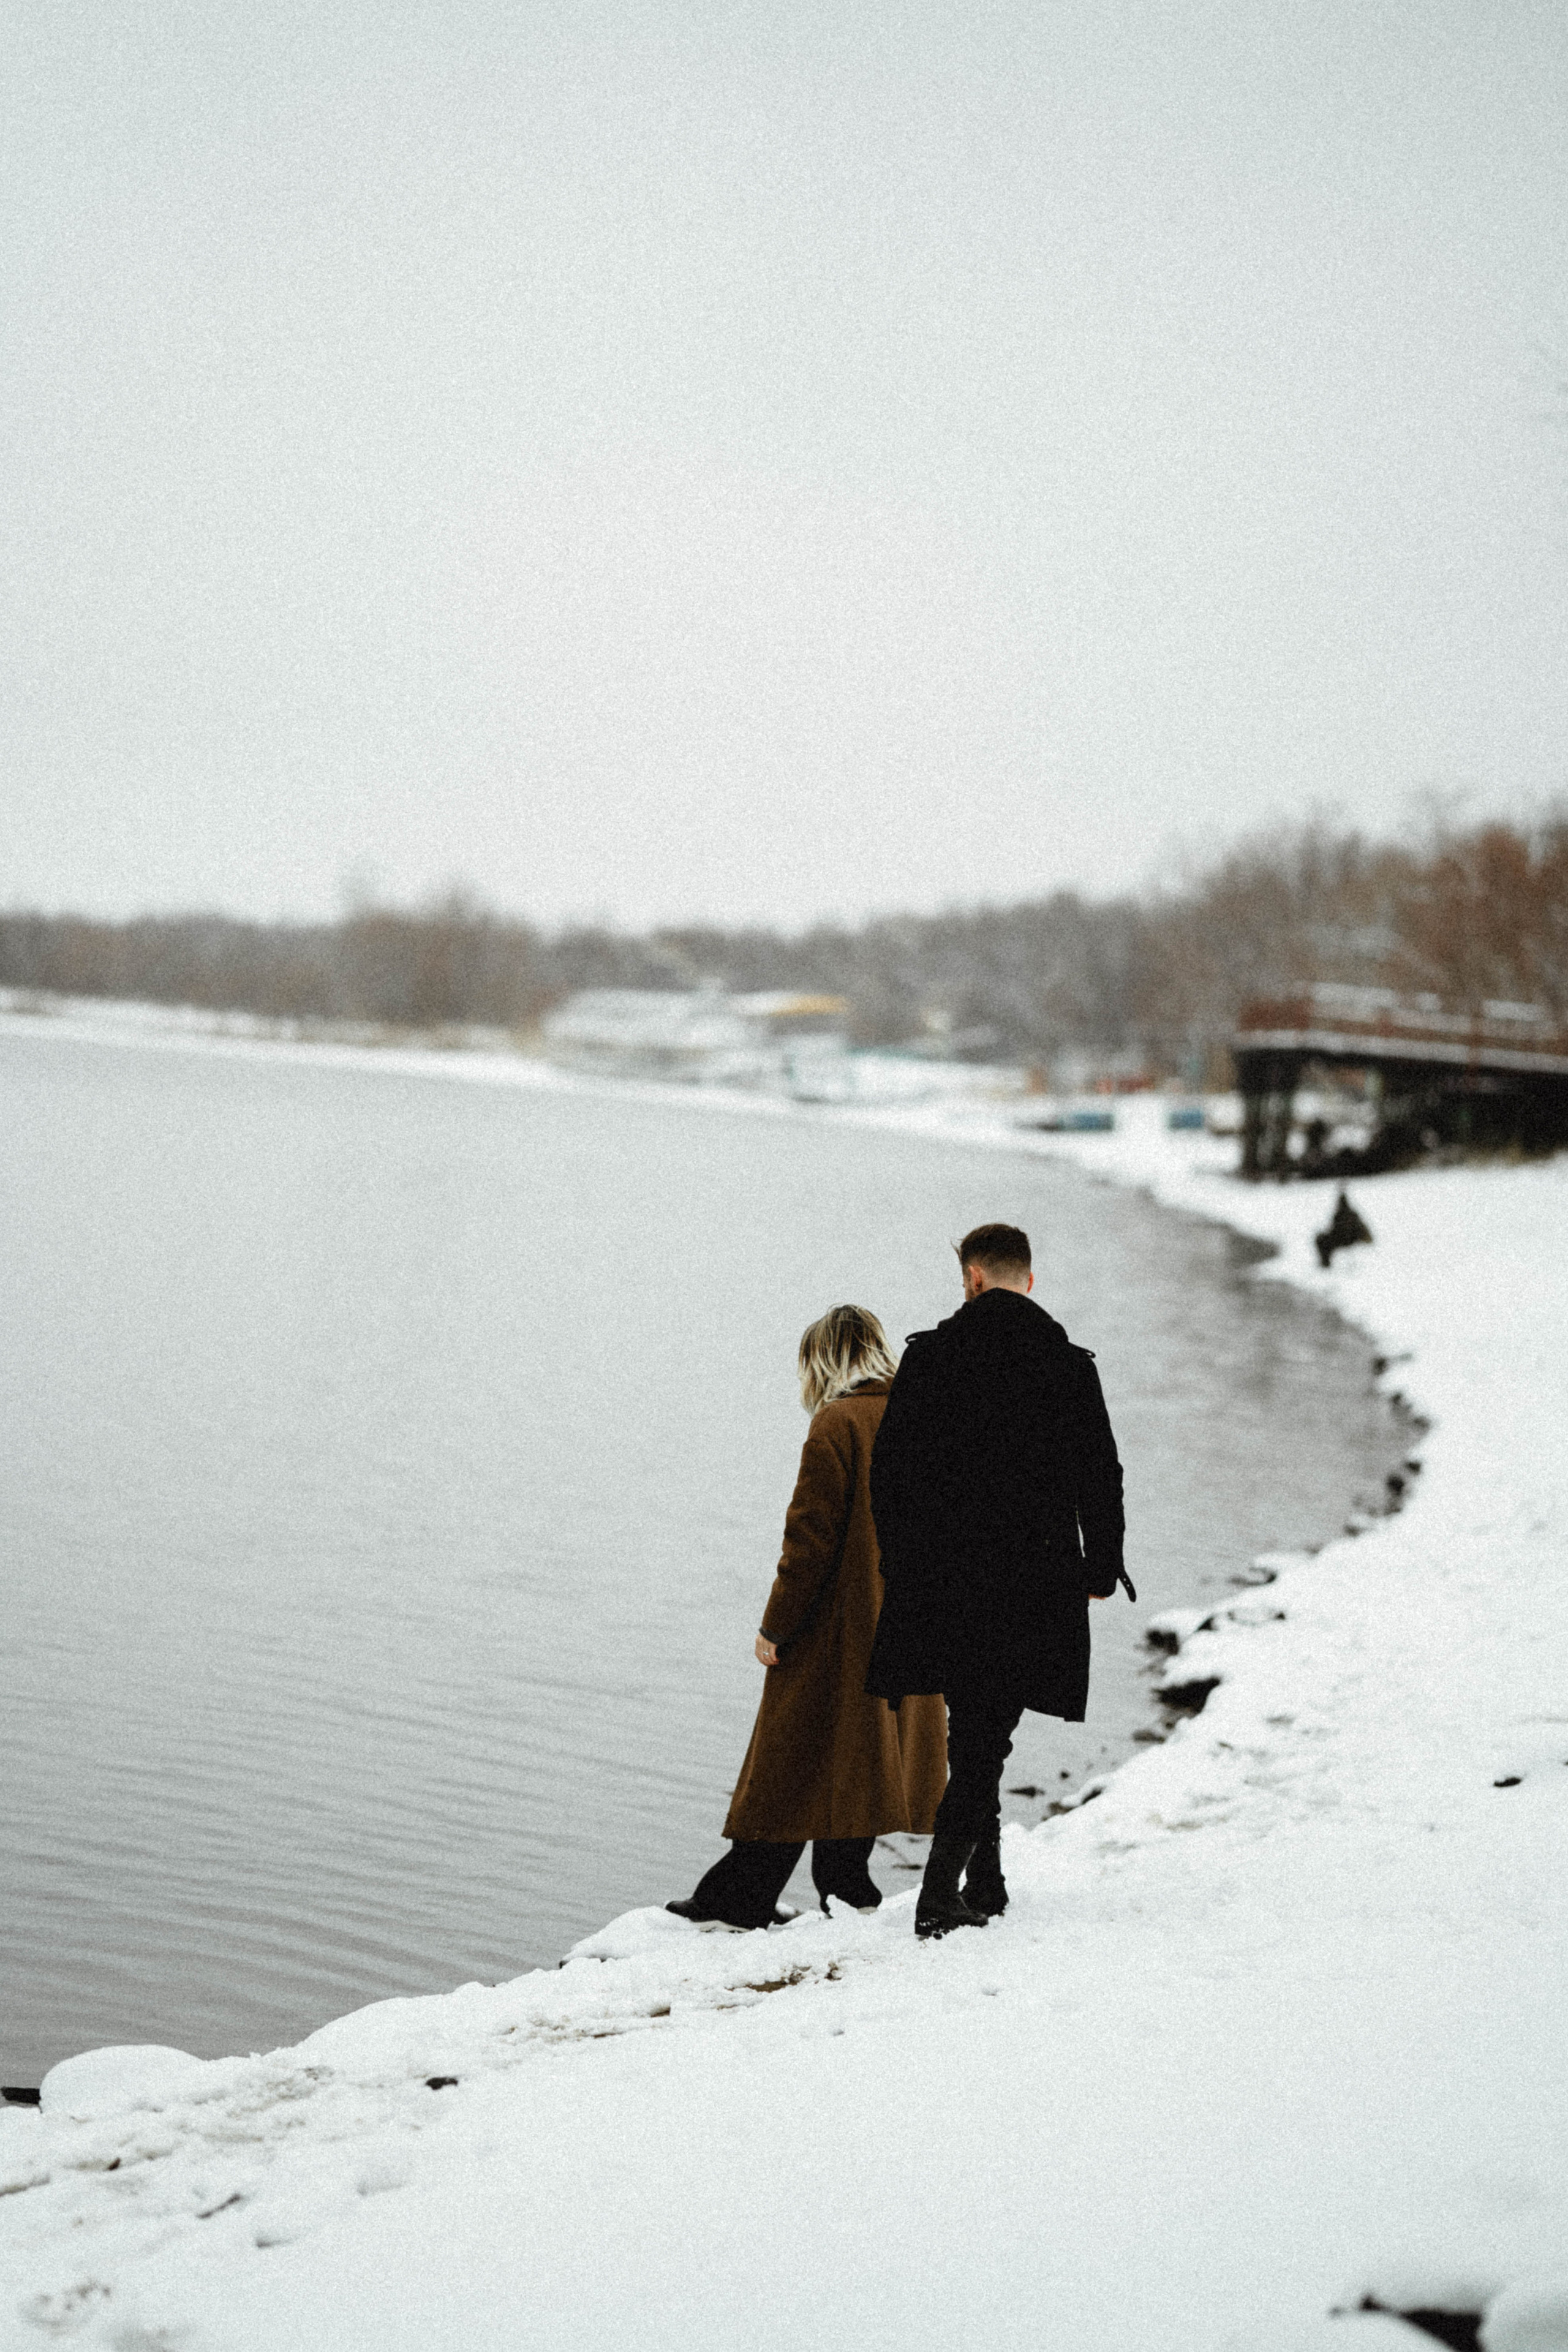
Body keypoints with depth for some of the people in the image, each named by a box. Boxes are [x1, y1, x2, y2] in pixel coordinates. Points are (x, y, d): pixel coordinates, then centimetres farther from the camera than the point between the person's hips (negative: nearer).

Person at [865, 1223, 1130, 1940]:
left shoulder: (929, 1356, -1)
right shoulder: (1069, 1366, -2)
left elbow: (889, 1468, 2)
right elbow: (1100, 1477, 2)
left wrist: (901, 1559, 14)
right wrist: (1101, 1567, 15)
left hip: (943, 1578, 1)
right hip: (1033, 1580, -1)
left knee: (974, 1731, 16)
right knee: (985, 1736, 2)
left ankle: (986, 1882, 23)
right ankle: (940, 1893, -9)